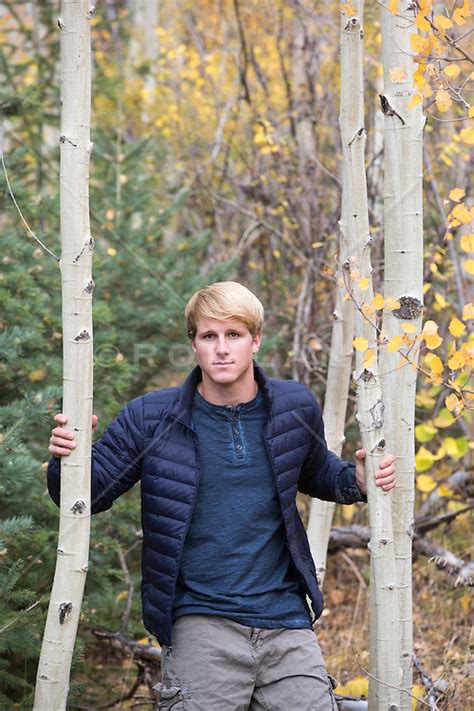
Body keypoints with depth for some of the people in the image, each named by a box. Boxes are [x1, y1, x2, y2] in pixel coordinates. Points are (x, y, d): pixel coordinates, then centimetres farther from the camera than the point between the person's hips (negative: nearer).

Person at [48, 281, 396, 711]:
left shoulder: (295, 408, 6)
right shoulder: (151, 419, -1)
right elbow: (89, 493, 5)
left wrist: (356, 480, 5)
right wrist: (68, 458, -16)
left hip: (285, 616, 3)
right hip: (199, 622, -3)